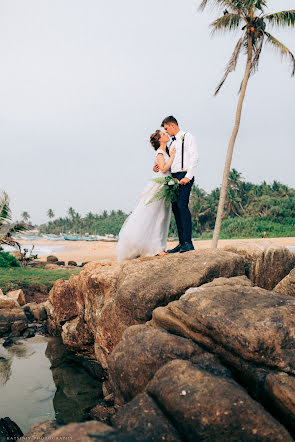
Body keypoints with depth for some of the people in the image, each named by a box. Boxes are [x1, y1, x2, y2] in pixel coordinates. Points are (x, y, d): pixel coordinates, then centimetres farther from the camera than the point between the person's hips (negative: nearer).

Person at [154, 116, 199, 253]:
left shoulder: (187, 136, 2)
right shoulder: (172, 142, 24)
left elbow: (194, 157, -9)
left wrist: (188, 176, -18)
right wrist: (158, 167, 7)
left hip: (184, 176, -8)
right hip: (173, 177, 8)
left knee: (182, 205, -19)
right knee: (175, 208, 3)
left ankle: (188, 242, -19)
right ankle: (182, 243, 6)